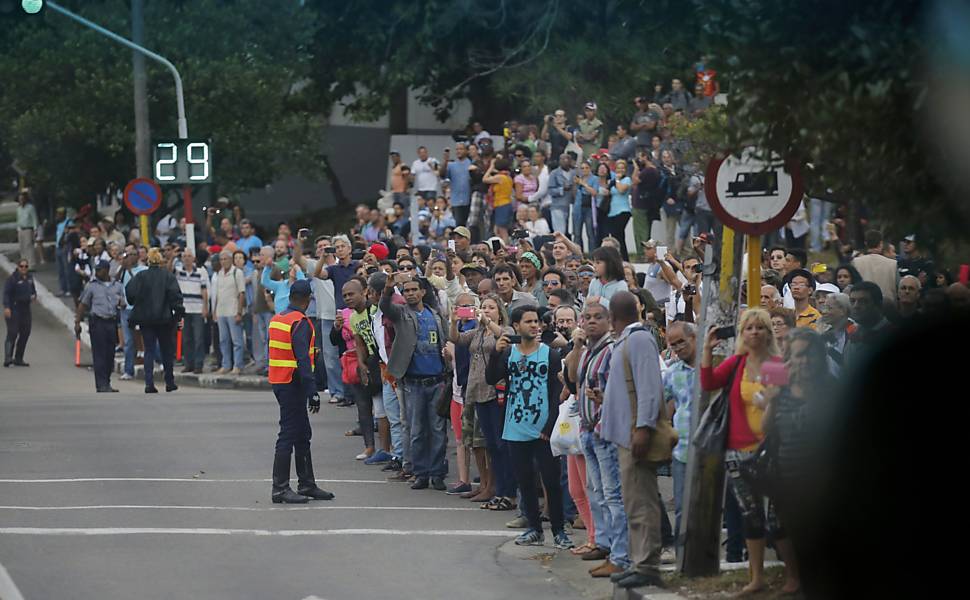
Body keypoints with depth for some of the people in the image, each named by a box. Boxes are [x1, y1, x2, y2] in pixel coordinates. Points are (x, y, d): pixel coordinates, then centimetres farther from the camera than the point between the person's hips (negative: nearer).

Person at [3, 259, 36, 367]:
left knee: (25, 333, 8)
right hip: (13, 309, -7)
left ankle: (18, 359, 18)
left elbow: (33, 289, 25)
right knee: (12, 333, -15)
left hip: (25, 308, 7)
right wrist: (6, 307, -27)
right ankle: (8, 358, -20)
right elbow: (6, 293, -16)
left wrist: (34, 296, 2)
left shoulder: (29, 277, 10)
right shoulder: (12, 278, -11)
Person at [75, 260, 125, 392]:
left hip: (112, 322, 3)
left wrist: (121, 303, -5)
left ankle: (107, 384, 16)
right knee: (99, 354, -7)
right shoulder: (92, 286, 6)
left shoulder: (117, 286, 13)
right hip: (97, 322, -3)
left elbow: (123, 302, 20)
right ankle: (101, 385, -6)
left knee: (110, 354, 6)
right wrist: (77, 322, 1)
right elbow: (83, 305, 7)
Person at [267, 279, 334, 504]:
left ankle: (307, 484, 21)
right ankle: (280, 489, -5)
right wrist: (312, 392, -23)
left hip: (278, 382, 9)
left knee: (302, 434, 16)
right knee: (288, 435, -6)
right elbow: (302, 361, -22)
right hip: (293, 384, -9)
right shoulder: (300, 323, -15)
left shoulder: (276, 319, 13)